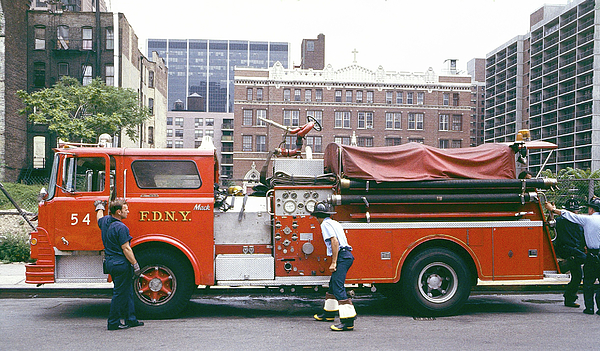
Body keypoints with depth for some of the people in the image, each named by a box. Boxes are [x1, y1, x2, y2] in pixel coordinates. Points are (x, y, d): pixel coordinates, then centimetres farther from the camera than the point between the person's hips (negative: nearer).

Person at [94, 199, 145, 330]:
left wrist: (100, 207, 51)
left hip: (109, 262, 10)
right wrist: (135, 265, -16)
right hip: (120, 264, -10)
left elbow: (99, 217, 32)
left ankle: (130, 319, 23)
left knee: (127, 291, 16)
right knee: (120, 293, 0)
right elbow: (126, 249, -20)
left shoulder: (105, 221, 6)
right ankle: (114, 323, 7)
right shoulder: (121, 228, -20)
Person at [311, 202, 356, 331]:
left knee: (338, 288, -15)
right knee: (333, 284, 22)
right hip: (347, 255, 10)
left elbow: (334, 241, -17)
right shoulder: (335, 223, 22)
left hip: (342, 257, -10)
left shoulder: (325, 224, -6)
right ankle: (329, 313, 37)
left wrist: (334, 262, -18)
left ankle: (348, 321, -23)